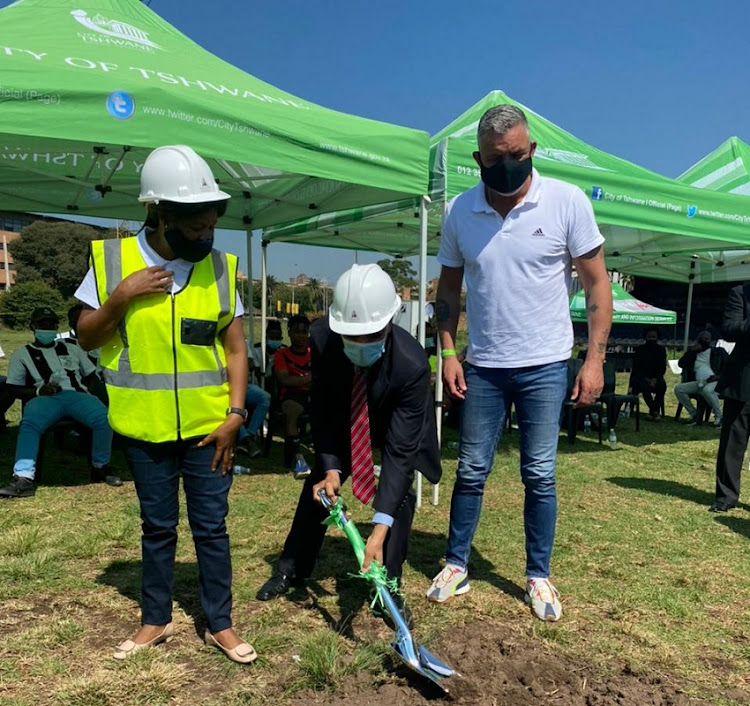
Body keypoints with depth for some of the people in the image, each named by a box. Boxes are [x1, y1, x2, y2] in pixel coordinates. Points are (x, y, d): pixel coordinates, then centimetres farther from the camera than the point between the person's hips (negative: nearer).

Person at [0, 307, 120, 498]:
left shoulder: (72, 349, 28)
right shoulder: (22, 354, 20)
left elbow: (91, 375, 27)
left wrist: (85, 390, 4)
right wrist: (38, 391, -7)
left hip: (76, 394, 1)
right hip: (45, 398, -1)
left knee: (104, 418, -30)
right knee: (29, 424, -37)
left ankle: (100, 468, -11)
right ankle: (23, 478, -44)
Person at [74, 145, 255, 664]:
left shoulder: (220, 268, -2)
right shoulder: (111, 259, -4)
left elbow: (234, 346, 1)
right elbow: (87, 338, 1)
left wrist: (235, 413, -6)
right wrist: (120, 297, -16)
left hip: (209, 427, 0)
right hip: (145, 429, 0)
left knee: (211, 528, 10)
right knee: (158, 528, 16)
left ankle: (220, 625, 27)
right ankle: (157, 620, 35)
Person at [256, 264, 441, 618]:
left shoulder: (412, 363, -42)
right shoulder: (321, 338, -34)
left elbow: (400, 450, -39)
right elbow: (322, 409, -19)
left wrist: (380, 528, -43)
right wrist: (330, 468, -29)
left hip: (399, 423, -2)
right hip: (345, 418, 3)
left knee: (399, 489, -16)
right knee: (318, 483, 6)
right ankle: (291, 570, 26)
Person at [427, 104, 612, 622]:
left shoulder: (567, 202, -7)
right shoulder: (459, 212, 0)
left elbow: (597, 283, -4)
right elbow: (449, 289, 8)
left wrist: (595, 359, -9)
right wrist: (449, 352, -1)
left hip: (545, 366, -2)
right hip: (482, 367, 2)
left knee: (540, 476, 5)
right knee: (471, 471, 9)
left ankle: (539, 576, 23)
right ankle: (457, 566, 24)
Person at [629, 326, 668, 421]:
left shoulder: (661, 349, 4)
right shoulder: (639, 349, -2)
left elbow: (663, 368, 1)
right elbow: (636, 368, -6)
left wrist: (655, 379, -19)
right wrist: (646, 379, -22)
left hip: (655, 378, 2)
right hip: (640, 378, -2)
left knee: (662, 385, -31)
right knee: (645, 386, -35)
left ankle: (653, 411, -18)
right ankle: (655, 411, -21)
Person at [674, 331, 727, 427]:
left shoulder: (718, 352, 13)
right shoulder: (694, 353, 21)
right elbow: (681, 364, 8)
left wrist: (719, 376, -15)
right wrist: (692, 351, 1)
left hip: (714, 382, -4)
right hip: (699, 383, 5)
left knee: (707, 390, -39)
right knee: (678, 388, -18)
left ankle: (718, 416, -19)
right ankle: (694, 414, -7)